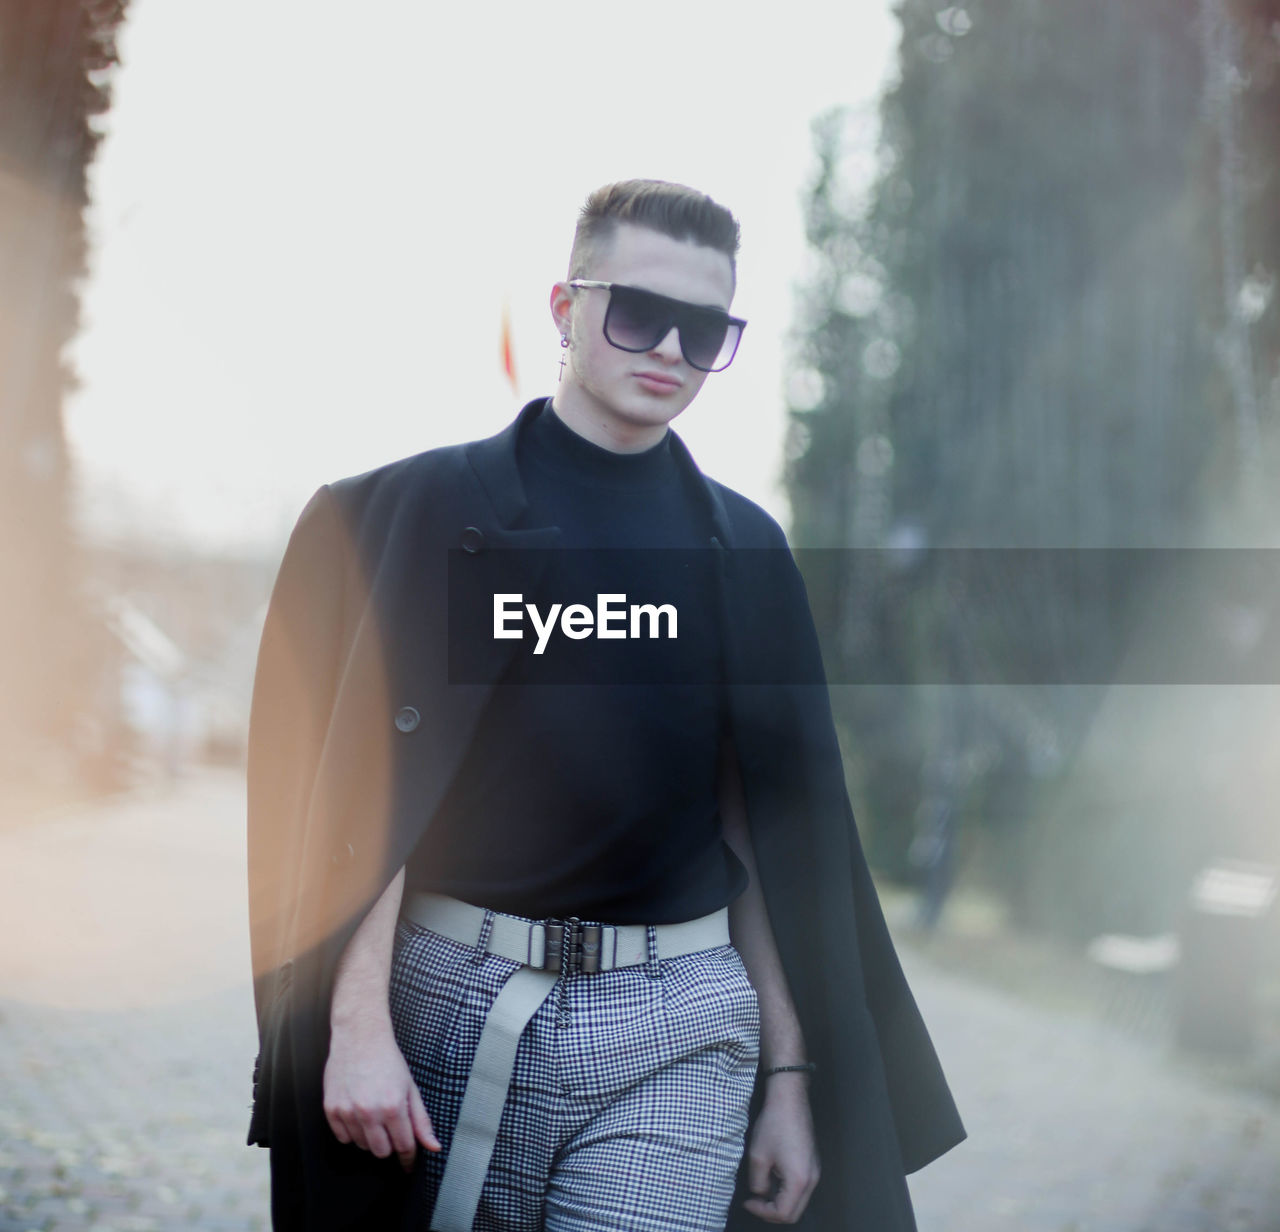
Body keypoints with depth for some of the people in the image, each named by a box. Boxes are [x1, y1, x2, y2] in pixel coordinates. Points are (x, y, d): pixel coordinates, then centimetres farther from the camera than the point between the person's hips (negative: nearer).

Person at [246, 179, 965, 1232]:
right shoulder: (434, 508, 1)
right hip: (455, 995, -1)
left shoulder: (745, 550, 9)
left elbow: (766, 832, 8)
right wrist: (357, 1022, -11)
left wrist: (788, 1071, 5)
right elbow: (370, 784, -4)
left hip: (683, 1030, 2)